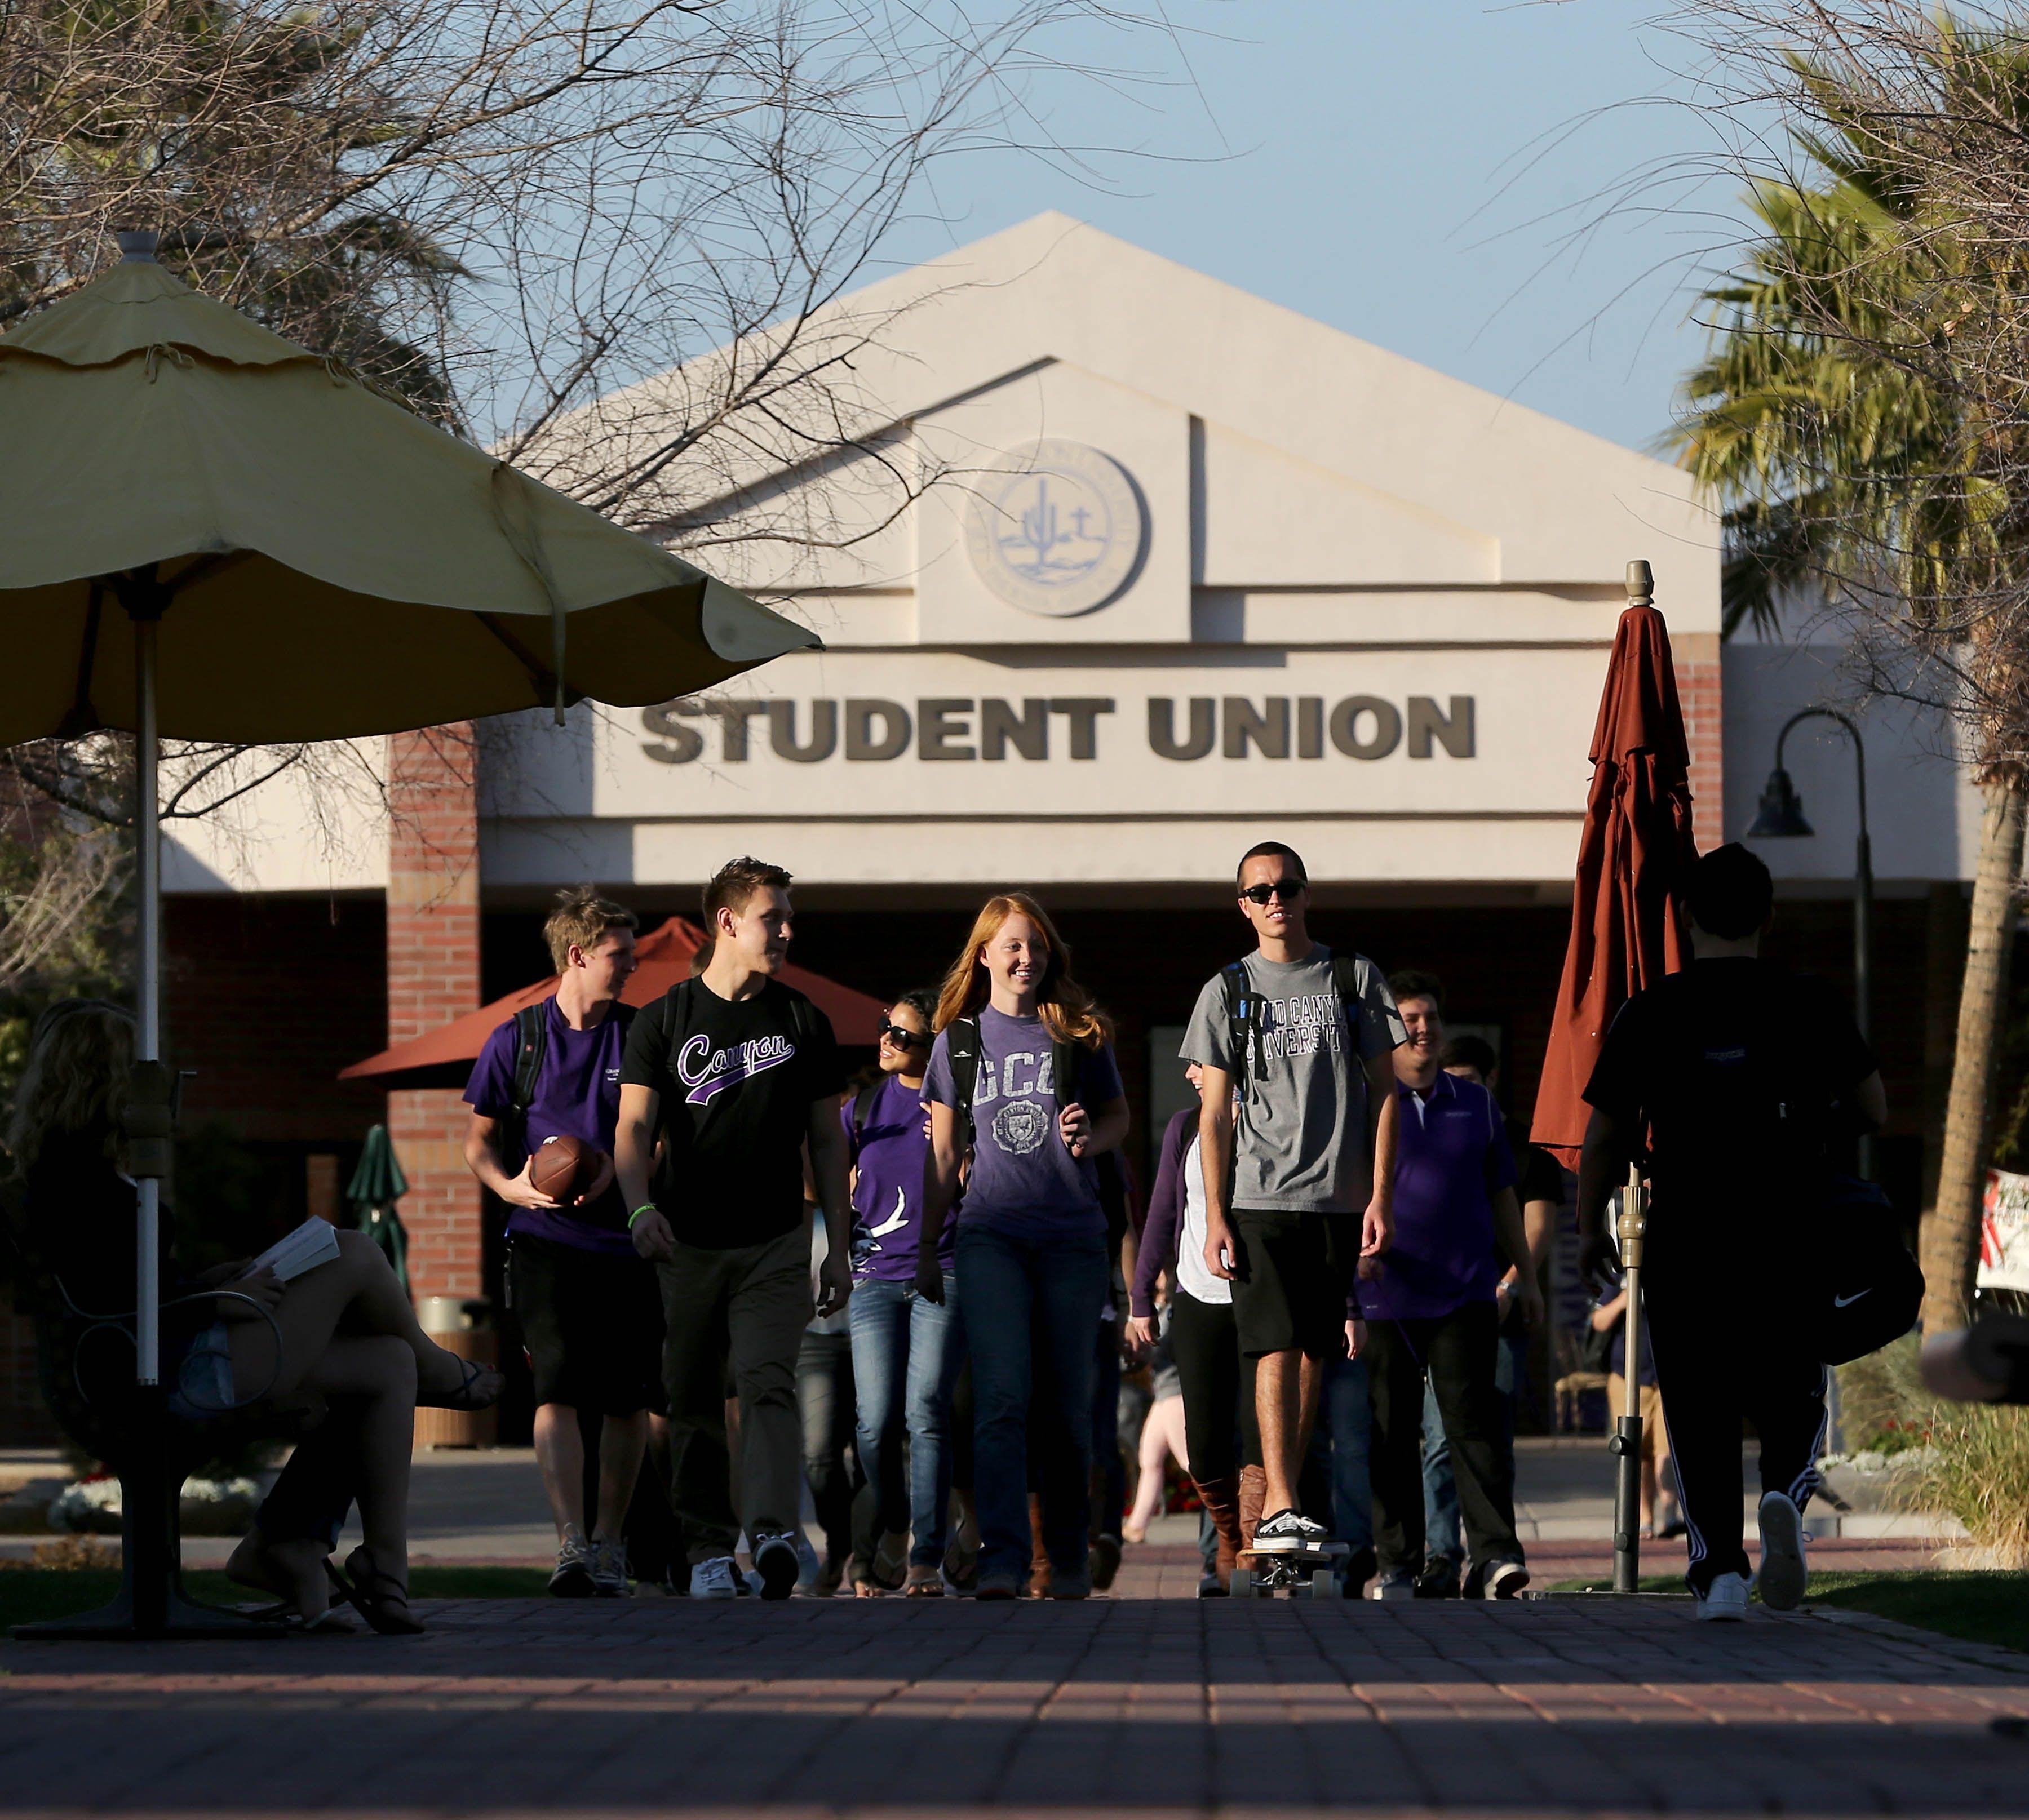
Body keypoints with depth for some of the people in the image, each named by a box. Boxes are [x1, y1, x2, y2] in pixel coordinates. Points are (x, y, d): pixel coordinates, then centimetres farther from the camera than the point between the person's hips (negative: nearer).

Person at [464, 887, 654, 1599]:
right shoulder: (517, 1040, 4)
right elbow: (479, 1140, 11)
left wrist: (616, 1169, -11)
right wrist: (510, 1185, -10)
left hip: (626, 1242, 2)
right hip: (547, 1240, -2)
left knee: (627, 1401, 5)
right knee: (557, 1389, -15)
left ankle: (609, 1541, 20)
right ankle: (571, 1545, -22)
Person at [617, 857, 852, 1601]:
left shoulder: (802, 1023, 10)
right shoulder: (664, 1021, 5)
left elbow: (827, 1141, 13)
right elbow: (635, 1127, -3)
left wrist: (839, 1249, 8)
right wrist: (641, 1207, -23)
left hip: (774, 1243, 0)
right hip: (687, 1245, 0)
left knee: (768, 1385, -18)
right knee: (693, 1402, 4)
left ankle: (774, 1532, -32)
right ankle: (709, 1548, 12)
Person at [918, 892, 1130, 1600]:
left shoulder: (1079, 1035, 7)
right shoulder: (960, 1041, 9)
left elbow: (1120, 1116, 15)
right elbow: (943, 1153, 13)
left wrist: (1091, 1137, -8)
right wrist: (924, 1247, 11)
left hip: (1072, 1237, 1)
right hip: (991, 1235, -1)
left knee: (1066, 1406, 4)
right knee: (1001, 1400, -13)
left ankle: (1068, 1556, 16)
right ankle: (1001, 1557, -19)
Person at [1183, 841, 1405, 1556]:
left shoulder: (1356, 979, 9)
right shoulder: (1227, 992, 8)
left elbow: (1383, 1094, 9)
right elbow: (1215, 1113, 6)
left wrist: (1379, 1199, -1)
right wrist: (1216, 1217, -2)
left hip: (1339, 1200, 2)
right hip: (1260, 1201, -2)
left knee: (1316, 1355, 3)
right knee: (1276, 1352, -13)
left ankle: (1274, 1510, 11)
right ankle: (1279, 1508, -20)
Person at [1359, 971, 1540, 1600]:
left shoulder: (1476, 1105, 15)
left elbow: (1501, 1196, 21)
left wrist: (1524, 1276, 20)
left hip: (1464, 1294, 1)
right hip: (1384, 1297, -1)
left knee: (1472, 1419, -10)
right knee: (1391, 1434, 2)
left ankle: (1496, 1554, -14)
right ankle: (1397, 1566, 8)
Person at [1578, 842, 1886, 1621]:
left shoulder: (1650, 1013, -2)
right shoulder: (1812, 1005, 0)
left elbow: (1604, 1135, 1)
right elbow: (1873, 1112, 8)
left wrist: (1590, 1229, 14)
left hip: (1684, 1246, -1)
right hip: (1790, 1248, 1)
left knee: (1698, 1412, 7)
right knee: (1793, 1399, 14)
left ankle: (1719, 1569, -1)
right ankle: (1785, 1496, -15)